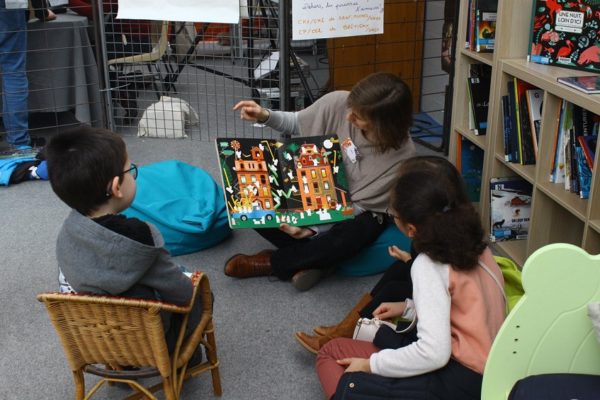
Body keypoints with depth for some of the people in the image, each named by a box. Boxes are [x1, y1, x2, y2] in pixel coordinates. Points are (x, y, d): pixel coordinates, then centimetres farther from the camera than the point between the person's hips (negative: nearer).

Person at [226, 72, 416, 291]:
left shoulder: (402, 153, -26)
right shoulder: (338, 102, -20)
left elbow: (361, 205, -19)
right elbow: (297, 124, 0)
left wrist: (314, 227, -30)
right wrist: (266, 116, -19)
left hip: (357, 212, -3)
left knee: (348, 238, -39)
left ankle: (270, 263, -13)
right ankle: (314, 258, -13)